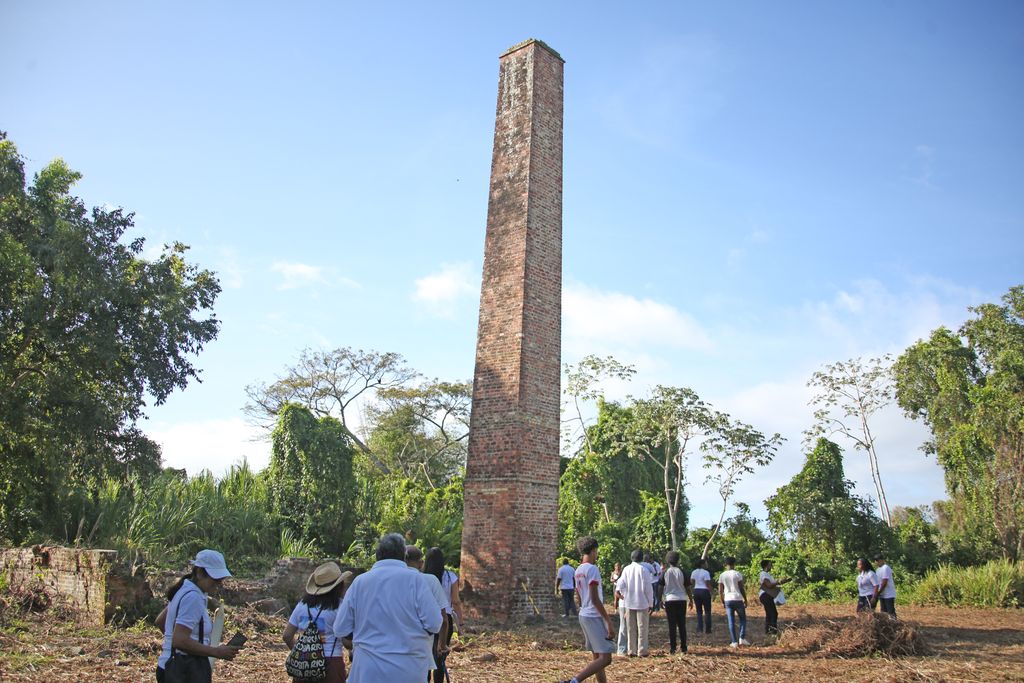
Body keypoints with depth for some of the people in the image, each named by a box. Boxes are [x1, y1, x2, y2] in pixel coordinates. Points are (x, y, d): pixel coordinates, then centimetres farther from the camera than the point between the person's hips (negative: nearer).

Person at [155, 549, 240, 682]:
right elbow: (179, 641, -26)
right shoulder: (192, 597, -20)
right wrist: (217, 652, -20)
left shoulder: (185, 590, 10)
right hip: (184, 671, -10)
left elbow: (160, 621, 22)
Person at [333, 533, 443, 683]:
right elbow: (434, 624, -11)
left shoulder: (359, 581, 0)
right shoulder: (414, 579, -8)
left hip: (369, 670, 2)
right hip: (409, 670, -2)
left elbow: (341, 630, 1)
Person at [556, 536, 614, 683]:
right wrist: (609, 622, -17)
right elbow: (595, 599, -19)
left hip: (584, 616, 9)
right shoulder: (592, 569, -14)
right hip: (595, 617, -9)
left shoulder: (578, 570, 12)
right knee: (605, 658, -9)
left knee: (597, 657, 13)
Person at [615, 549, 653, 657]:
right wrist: (651, 603, 0)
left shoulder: (626, 569, 0)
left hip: (629, 603, 3)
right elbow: (648, 588, -7)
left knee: (631, 628, 10)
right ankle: (642, 650, 4)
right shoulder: (643, 569, -9)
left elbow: (621, 584, -7)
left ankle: (631, 650, 12)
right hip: (642, 602, -3)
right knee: (642, 627, 5)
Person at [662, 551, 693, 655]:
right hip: (681, 600, 1)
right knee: (682, 625, 9)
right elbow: (687, 588, 2)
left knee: (672, 625, 2)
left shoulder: (665, 572, -2)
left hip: (670, 600, -1)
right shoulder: (682, 572, 0)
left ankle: (672, 649, 0)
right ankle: (683, 647, 11)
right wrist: (691, 600, 11)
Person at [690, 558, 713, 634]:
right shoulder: (706, 572, -12)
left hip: (696, 591, 6)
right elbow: (708, 584, -14)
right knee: (707, 611, 4)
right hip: (704, 591, -6)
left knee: (699, 611, 11)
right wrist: (711, 591, -6)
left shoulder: (694, 572, 8)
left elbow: (691, 582, 7)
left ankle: (699, 628, 5)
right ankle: (707, 629, 2)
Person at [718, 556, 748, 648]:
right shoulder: (737, 574, -5)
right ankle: (742, 638, 2)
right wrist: (745, 600, 4)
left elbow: (720, 591, 4)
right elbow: (742, 588, -6)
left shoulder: (722, 575, 4)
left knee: (731, 621, 6)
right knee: (743, 619, 14)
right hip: (738, 599, -2)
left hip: (728, 600, 2)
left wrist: (722, 602, 14)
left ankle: (734, 642, 3)